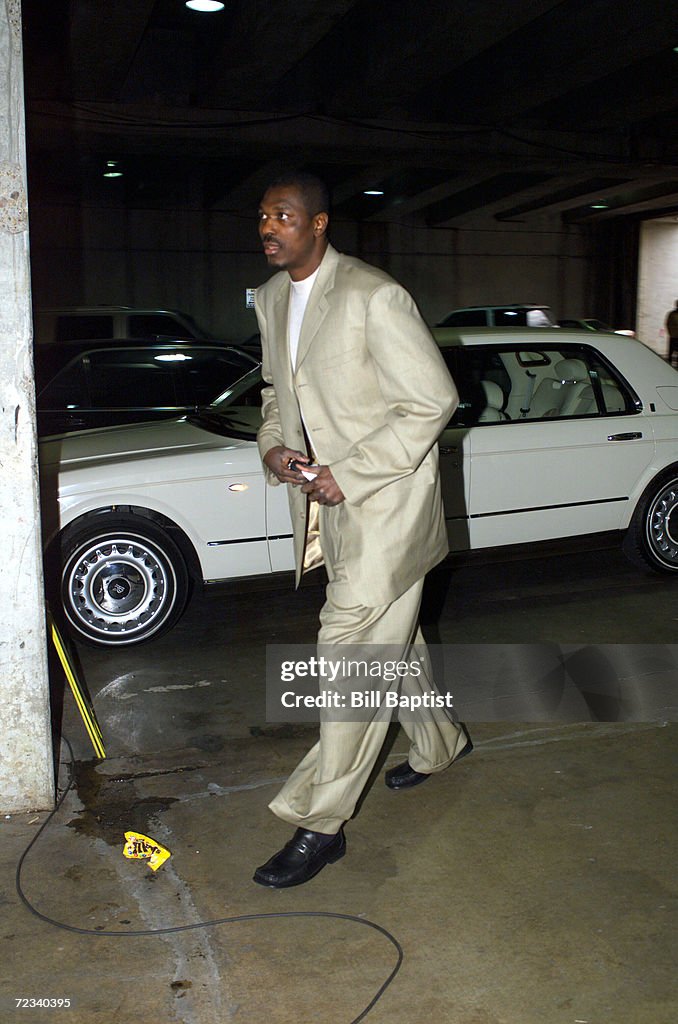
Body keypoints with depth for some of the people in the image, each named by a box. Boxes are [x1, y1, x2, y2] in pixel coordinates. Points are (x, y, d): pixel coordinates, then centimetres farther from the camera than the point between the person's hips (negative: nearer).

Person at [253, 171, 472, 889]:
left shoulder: (373, 298, -19)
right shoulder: (270, 298, 7)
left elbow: (433, 401, -18)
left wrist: (348, 475, -20)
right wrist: (273, 445, -1)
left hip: (385, 499, -8)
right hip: (327, 501, 8)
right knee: (391, 636, 21)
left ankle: (321, 824, 3)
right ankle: (439, 744, 44)